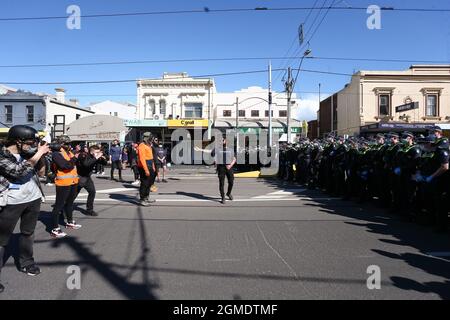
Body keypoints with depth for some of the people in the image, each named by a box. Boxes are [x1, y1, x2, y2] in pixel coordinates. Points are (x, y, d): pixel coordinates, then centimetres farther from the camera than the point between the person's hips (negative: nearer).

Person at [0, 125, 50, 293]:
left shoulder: (28, 152, 4)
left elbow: (41, 171, 10)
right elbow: (19, 171, -28)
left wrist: (41, 155, -5)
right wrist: (38, 153, -24)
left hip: (33, 199, 6)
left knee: (28, 232, 19)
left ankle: (26, 263, 35)